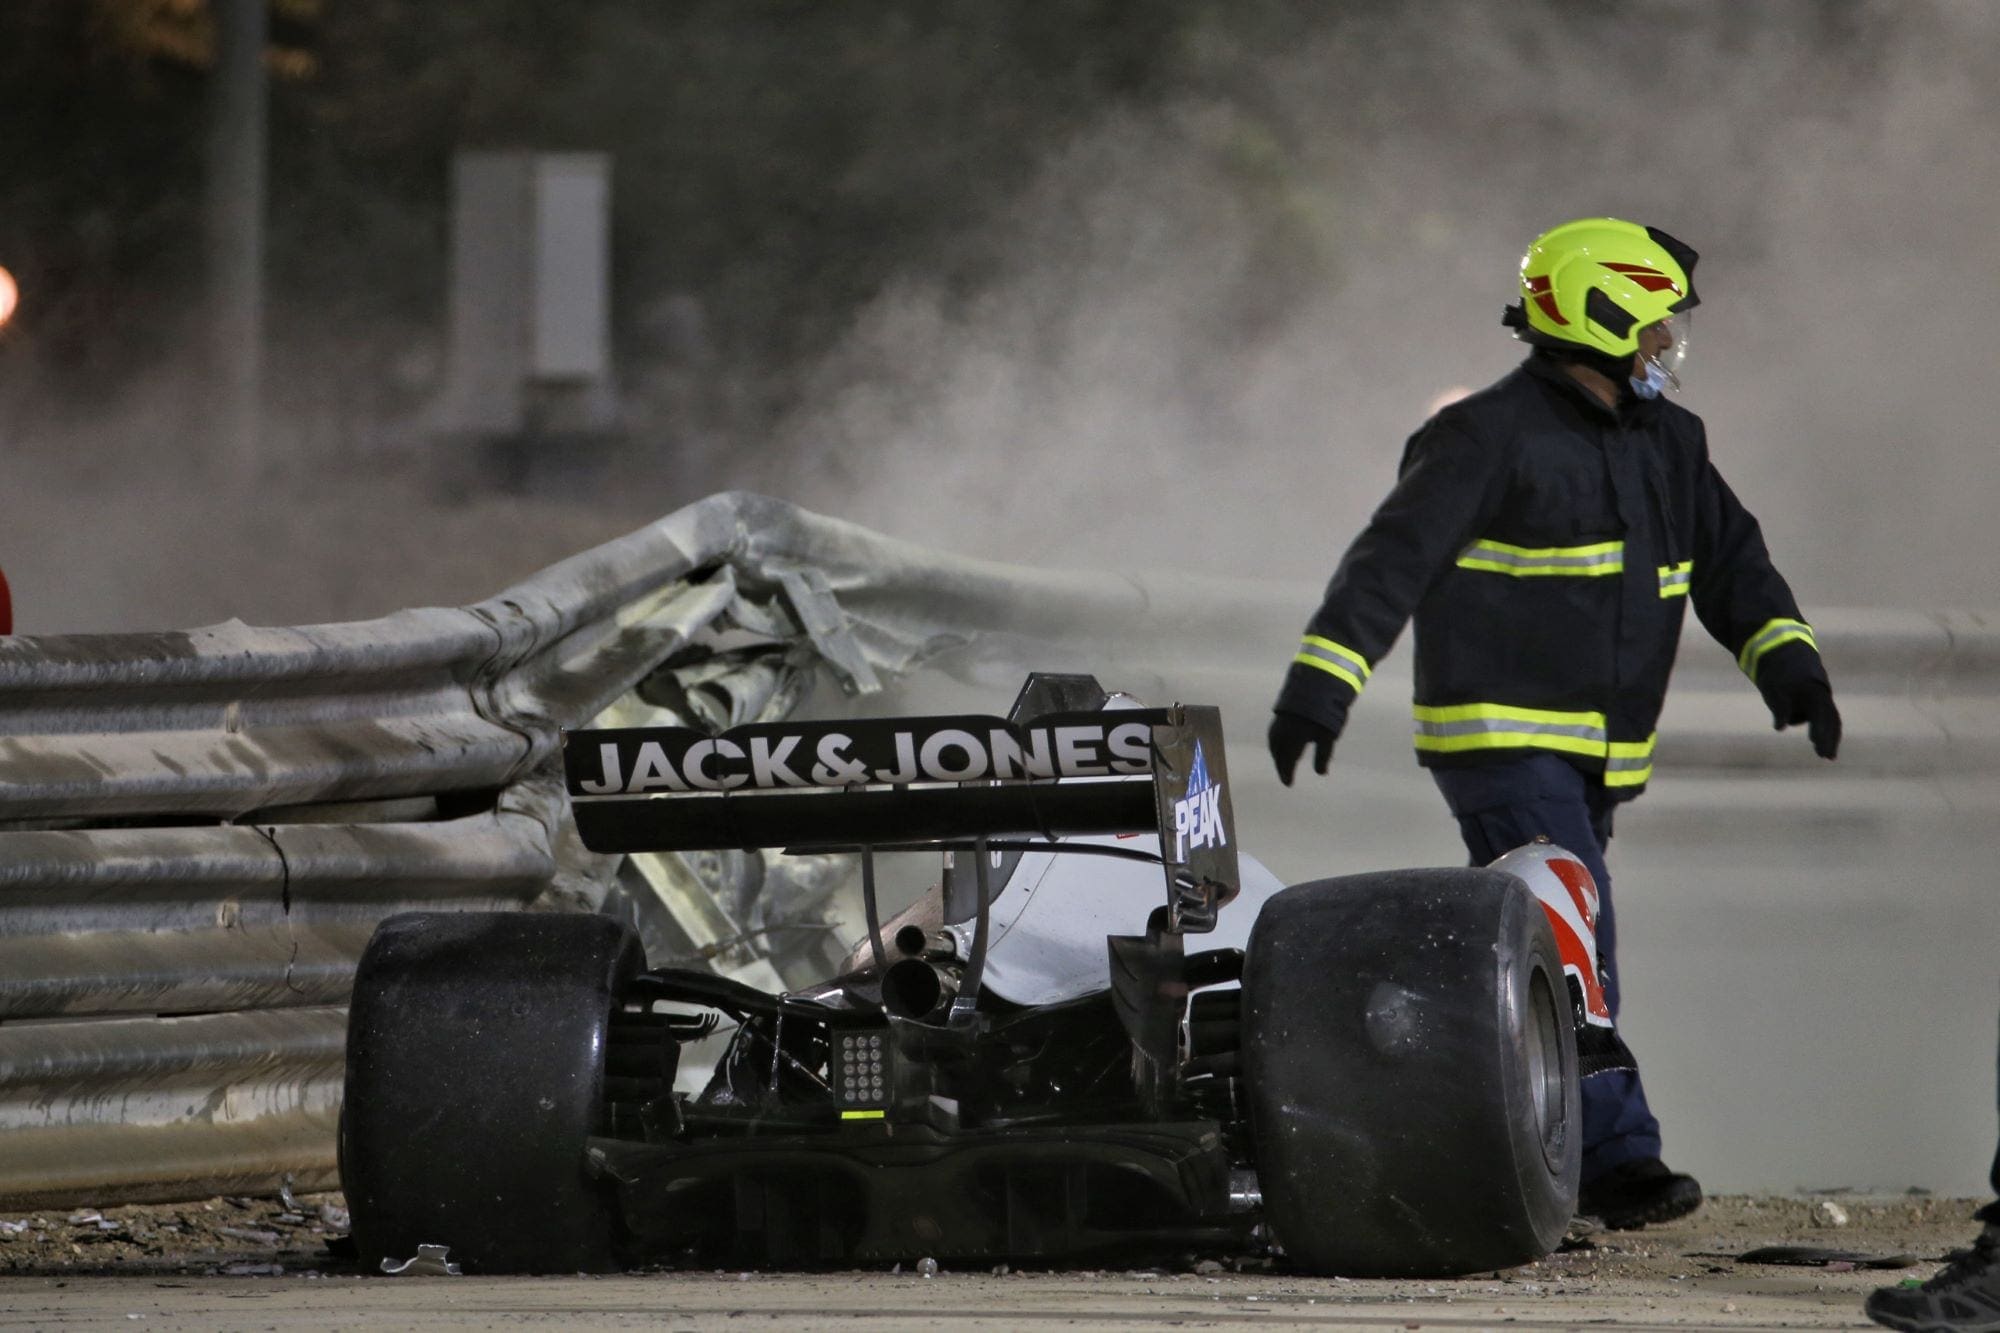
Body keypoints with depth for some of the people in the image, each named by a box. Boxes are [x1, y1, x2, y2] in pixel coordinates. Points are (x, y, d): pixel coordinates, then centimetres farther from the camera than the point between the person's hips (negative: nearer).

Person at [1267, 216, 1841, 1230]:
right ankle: (1614, 1157, -23)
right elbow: (1394, 557, -16)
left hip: (1597, 755, 8)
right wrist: (1320, 681, -24)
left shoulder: (1665, 443, 14)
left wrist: (1785, 658, -1)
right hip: (1501, 739, -8)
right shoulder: (1490, 438, -10)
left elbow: (1729, 558, 17)